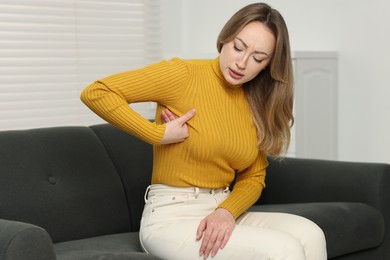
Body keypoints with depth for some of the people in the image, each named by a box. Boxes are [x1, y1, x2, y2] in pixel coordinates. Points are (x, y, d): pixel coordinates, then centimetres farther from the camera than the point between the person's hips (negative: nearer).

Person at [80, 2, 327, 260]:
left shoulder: (258, 103, 8)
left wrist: (227, 212, -10)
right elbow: (96, 93, -14)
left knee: (310, 235, -20)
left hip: (223, 211, 6)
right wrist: (158, 134, -16)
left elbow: (253, 178, 10)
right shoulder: (185, 74, -10)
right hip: (172, 216, -6)